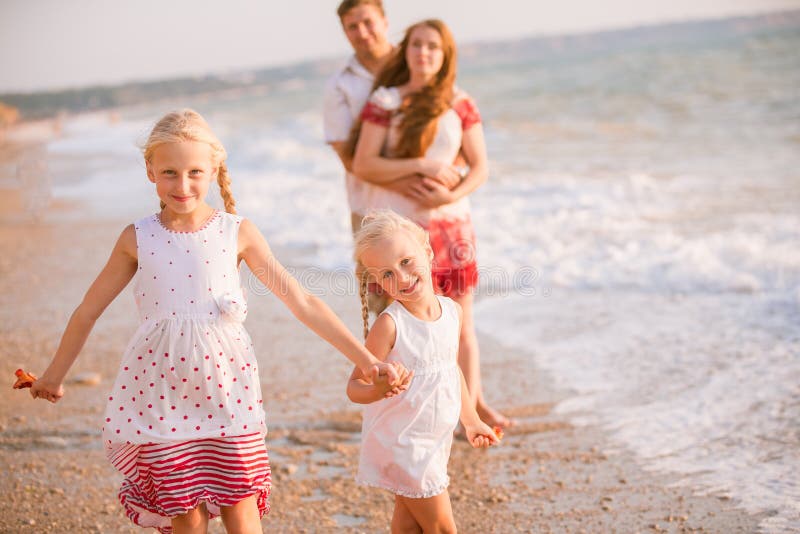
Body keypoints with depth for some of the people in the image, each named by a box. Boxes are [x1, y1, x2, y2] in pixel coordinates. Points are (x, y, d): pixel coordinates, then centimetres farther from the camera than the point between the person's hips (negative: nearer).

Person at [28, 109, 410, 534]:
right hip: (161, 395, 0)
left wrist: (367, 360, -5)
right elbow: (88, 311, 12)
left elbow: (303, 303, -2)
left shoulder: (237, 233, -3)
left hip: (226, 391, 0)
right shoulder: (137, 239, -1)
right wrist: (53, 375, 21)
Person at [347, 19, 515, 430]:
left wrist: (452, 195, -16)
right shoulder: (384, 101, 0)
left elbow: (480, 167, 3)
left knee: (460, 322, 8)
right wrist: (421, 165, -17)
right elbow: (363, 166, -8)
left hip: (450, 223, 2)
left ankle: (473, 401, 21)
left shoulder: (460, 105, 5)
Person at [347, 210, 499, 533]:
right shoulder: (389, 325, -23)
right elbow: (355, 386, -20)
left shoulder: (453, 312, -3)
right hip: (401, 443, -6)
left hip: (437, 439, 6)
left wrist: (471, 421, 21)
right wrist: (377, 391, -43)